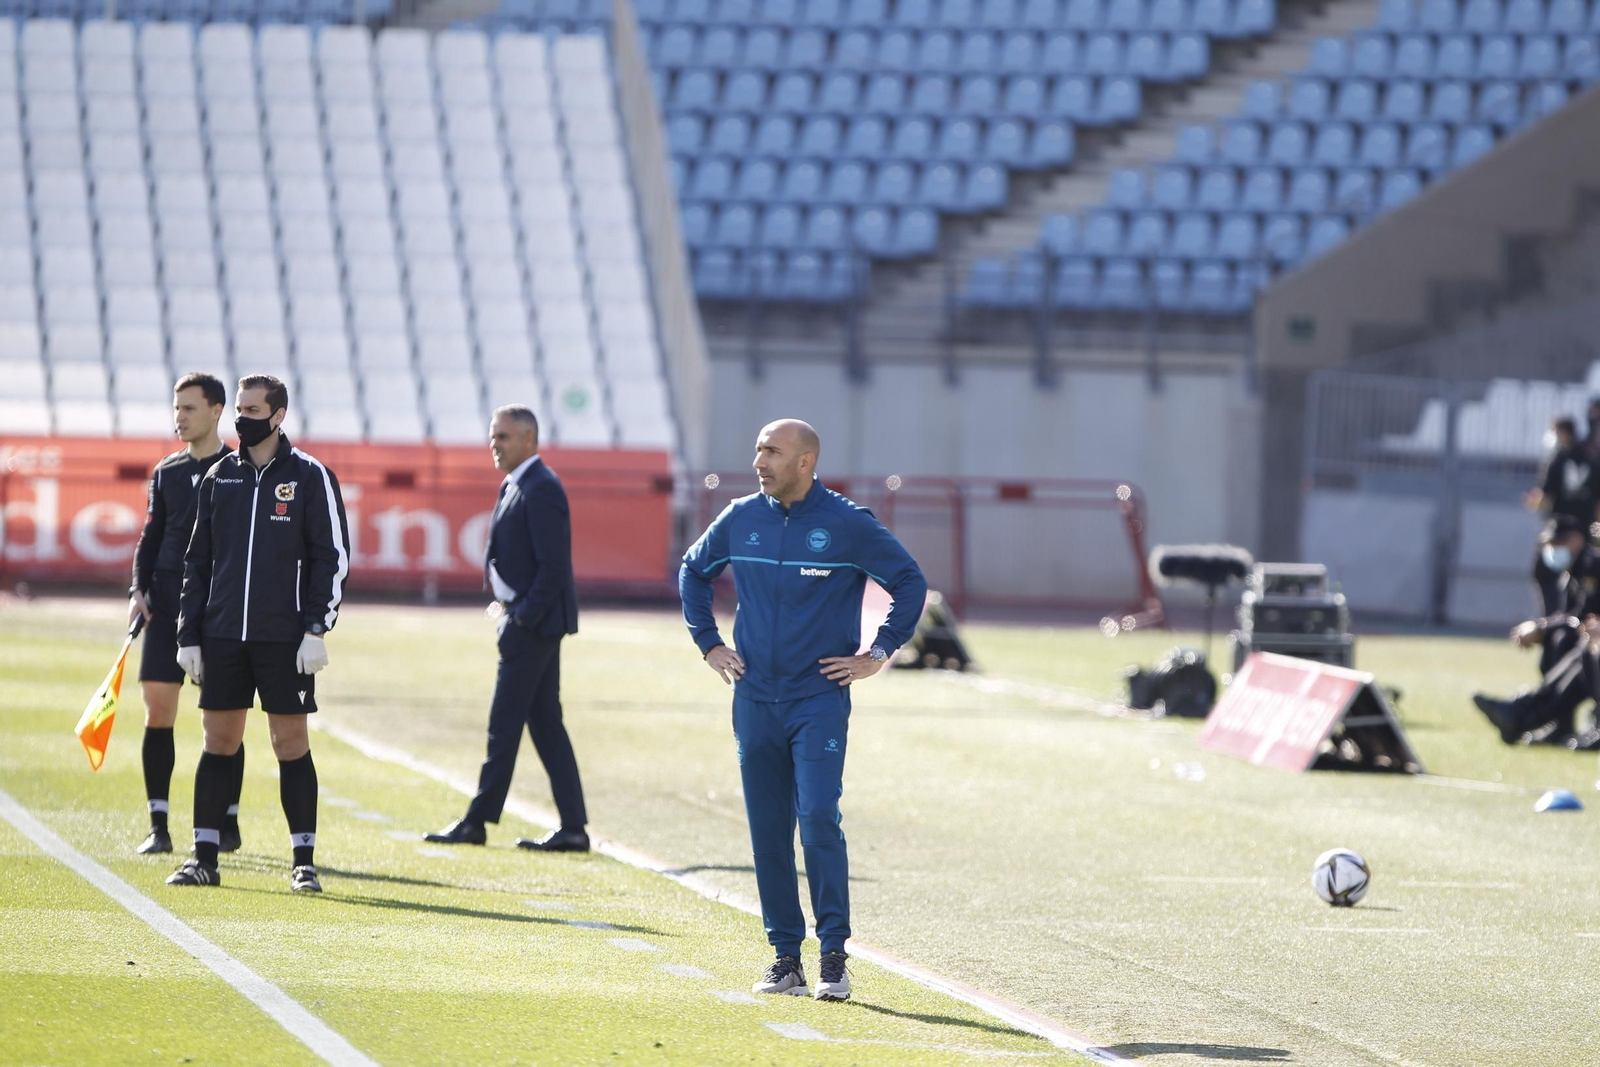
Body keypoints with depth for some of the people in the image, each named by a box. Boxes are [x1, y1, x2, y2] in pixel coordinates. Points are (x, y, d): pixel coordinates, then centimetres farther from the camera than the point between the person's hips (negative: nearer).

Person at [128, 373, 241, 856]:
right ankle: (158, 825, 2)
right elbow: (150, 538, 17)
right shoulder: (166, 472, 12)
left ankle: (227, 821, 9)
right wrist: (138, 590, 3)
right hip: (167, 600, 4)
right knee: (157, 710, -2)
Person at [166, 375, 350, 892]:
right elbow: (197, 559, 15)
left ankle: (304, 862, 4)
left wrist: (317, 630, -11)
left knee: (291, 745, -2)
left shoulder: (310, 477, 0)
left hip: (285, 638, -4)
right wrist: (188, 635, 9)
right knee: (218, 742, 5)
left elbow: (333, 557, -2)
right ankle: (204, 857, 9)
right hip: (222, 635, 4)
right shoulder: (220, 477, 12)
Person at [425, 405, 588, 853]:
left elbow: (553, 566, -21)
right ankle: (573, 827, 8)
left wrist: (521, 618, -18)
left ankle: (476, 822, 3)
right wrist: (506, 606, 9)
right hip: (526, 619, 10)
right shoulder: (515, 486, 15)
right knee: (545, 722, 8)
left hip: (534, 623, -10)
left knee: (505, 723, -3)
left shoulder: (541, 489, -16)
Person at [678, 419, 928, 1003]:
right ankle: (785, 958, 13)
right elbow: (692, 571, 22)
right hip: (755, 701, 4)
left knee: (819, 823, -14)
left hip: (820, 699, -4)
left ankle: (834, 957, -8)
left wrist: (878, 654, -2)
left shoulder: (846, 524, -6)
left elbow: (910, 582, 2)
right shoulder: (741, 518, 5)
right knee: (768, 833, 5)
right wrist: (708, 642, 14)